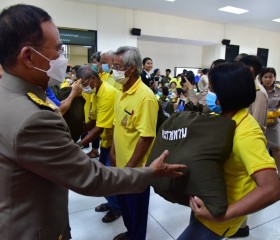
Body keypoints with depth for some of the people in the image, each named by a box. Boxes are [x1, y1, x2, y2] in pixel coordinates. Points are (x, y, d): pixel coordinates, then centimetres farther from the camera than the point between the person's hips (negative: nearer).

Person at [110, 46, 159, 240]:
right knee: (124, 204, 26)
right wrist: (113, 151, 12)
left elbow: (147, 137, -25)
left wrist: (130, 167, -20)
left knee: (136, 208, 14)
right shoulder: (122, 92, 3)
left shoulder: (145, 97, -23)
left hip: (135, 167, -8)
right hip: (120, 162, 8)